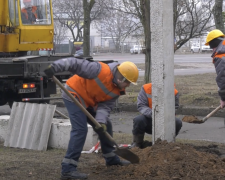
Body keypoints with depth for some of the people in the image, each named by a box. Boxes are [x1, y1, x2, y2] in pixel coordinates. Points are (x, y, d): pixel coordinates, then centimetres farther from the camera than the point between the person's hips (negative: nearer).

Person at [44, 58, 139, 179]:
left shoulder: (117, 91, -2)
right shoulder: (102, 70, -26)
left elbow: (105, 106, -8)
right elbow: (76, 63, -28)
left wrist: (101, 121, -28)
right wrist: (55, 67, -38)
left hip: (87, 103, 9)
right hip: (74, 95, -9)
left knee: (105, 126, 16)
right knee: (80, 129, -21)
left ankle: (111, 159, 35)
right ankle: (68, 169, -24)